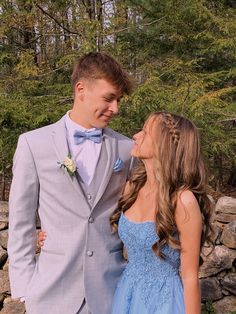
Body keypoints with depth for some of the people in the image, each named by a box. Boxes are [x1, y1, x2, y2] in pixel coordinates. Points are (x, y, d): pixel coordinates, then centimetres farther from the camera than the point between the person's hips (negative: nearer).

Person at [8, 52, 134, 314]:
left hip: (111, 285, 2)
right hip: (53, 289, -1)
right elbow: (21, 220, -2)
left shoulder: (126, 148, 0)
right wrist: (23, 284, -3)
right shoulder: (33, 143, -5)